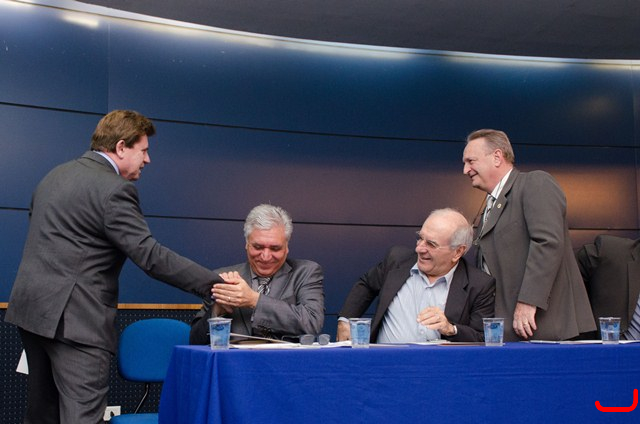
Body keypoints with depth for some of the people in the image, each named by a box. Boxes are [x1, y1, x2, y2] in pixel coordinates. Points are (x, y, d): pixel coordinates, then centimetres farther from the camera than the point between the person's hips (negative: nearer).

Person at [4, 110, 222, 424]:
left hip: (31, 307, 9)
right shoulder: (114, 189, -14)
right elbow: (150, 256, -20)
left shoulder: (54, 175, 15)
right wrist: (214, 283, -18)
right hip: (73, 317, -9)